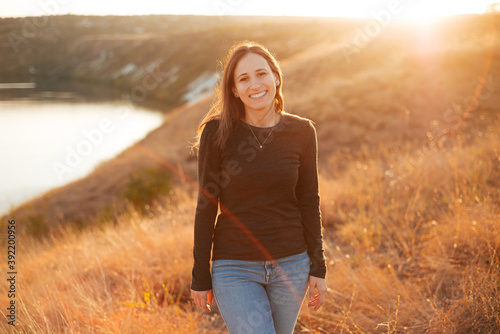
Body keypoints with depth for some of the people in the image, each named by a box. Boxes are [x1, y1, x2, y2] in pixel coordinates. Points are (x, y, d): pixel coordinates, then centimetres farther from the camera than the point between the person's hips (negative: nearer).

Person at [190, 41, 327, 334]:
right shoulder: (217, 133, -9)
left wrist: (318, 268, 4)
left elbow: (309, 202, 4)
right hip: (236, 269, -2)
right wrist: (200, 277, -2)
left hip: (290, 265, 3)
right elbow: (206, 207, -5)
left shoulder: (302, 132, -2)